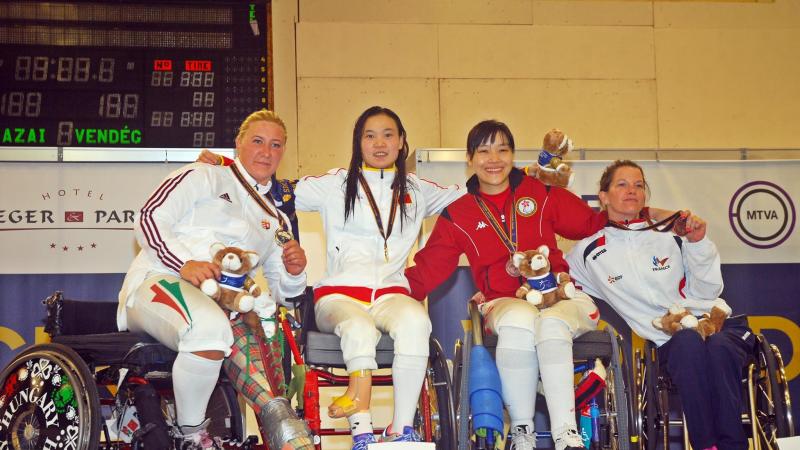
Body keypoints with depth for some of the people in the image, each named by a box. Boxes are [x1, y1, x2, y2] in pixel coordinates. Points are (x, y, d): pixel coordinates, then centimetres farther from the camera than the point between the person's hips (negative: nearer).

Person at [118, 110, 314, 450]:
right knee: (210, 328, -38)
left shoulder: (276, 221, 26)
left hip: (222, 303, 5)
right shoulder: (203, 176, 11)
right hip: (159, 281, -5)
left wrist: (294, 274, -2)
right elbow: (149, 219, -1)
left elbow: (280, 291, 22)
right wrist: (185, 263, -18)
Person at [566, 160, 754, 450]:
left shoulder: (671, 235, 15)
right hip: (669, 340, -2)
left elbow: (707, 292, 13)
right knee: (690, 342, -37)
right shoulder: (589, 252, 12)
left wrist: (698, 244, -1)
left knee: (719, 347, -35)